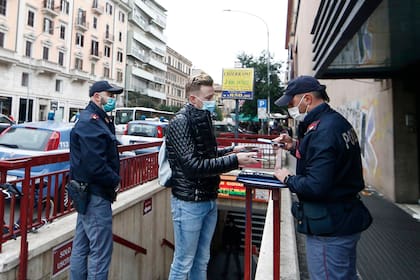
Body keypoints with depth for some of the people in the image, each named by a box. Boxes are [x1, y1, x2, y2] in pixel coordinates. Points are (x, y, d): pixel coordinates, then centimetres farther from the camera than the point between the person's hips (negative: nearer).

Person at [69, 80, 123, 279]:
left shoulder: (100, 120, 15)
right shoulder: (91, 122, -17)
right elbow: (96, 164, -26)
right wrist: (115, 181, -13)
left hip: (88, 192, 11)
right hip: (96, 194, -11)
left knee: (81, 247, 20)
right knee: (101, 252, 0)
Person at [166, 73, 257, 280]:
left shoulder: (203, 117, 8)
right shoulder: (180, 122, -16)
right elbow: (193, 165, -24)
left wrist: (230, 150, 2)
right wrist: (234, 160, -25)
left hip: (209, 200, 8)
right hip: (189, 202, -7)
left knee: (202, 261, 20)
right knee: (183, 263, 9)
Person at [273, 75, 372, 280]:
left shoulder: (322, 131, -26)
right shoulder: (337, 121, 7)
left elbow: (315, 186, -30)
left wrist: (288, 179, -13)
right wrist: (295, 146, 5)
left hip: (329, 227, -10)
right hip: (345, 219, 10)